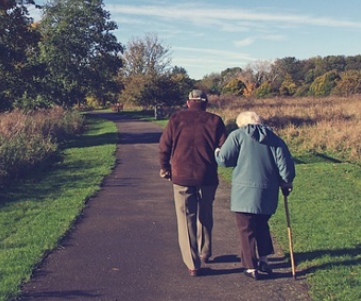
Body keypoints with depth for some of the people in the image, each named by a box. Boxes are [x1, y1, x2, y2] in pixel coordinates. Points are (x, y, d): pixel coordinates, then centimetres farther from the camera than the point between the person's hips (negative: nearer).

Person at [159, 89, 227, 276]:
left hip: (181, 177, -1)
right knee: (205, 216, 21)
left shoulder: (177, 119, 1)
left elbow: (164, 146, 0)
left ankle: (192, 264, 6)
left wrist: (165, 168, 14)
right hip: (207, 178, 1)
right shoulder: (214, 121, 1)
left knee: (186, 220, 6)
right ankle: (205, 253, 35)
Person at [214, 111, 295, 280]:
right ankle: (264, 260, 26)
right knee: (262, 226, 23)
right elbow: (285, 164, 4)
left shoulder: (237, 136, -1)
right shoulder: (274, 139, 10)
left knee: (247, 230, 5)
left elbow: (224, 159, -6)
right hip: (268, 194, 5)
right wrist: (286, 183, 17)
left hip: (245, 192, -4)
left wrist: (216, 153, 15)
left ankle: (251, 268, 10)